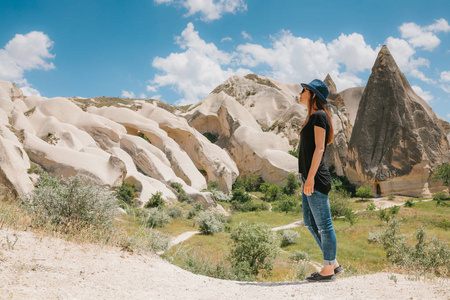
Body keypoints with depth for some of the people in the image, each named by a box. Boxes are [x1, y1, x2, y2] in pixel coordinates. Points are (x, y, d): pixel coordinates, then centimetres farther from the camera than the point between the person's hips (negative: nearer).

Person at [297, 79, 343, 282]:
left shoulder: (319, 116, -9)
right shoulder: (313, 117, 19)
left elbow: (319, 148, -17)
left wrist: (310, 177, -21)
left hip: (316, 179, -10)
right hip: (309, 177, 10)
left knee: (323, 224, -1)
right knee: (310, 223, 15)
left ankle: (328, 270, 9)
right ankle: (334, 264, 24)